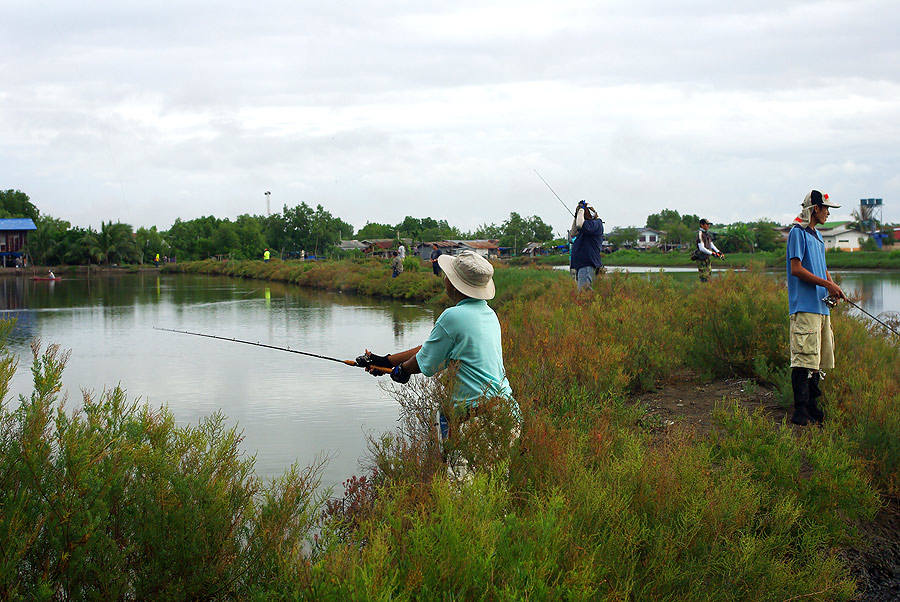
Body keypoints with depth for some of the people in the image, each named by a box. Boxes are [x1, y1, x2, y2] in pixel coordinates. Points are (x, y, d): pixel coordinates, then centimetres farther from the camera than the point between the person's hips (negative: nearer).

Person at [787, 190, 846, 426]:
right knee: (805, 360, -12)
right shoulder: (797, 232, -6)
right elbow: (796, 269, -14)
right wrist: (828, 284, -15)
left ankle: (812, 407, 17)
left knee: (819, 360, 10)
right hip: (804, 307, -9)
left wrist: (832, 288, 6)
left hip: (822, 307, 9)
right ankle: (800, 413, -11)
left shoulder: (817, 236, 21)